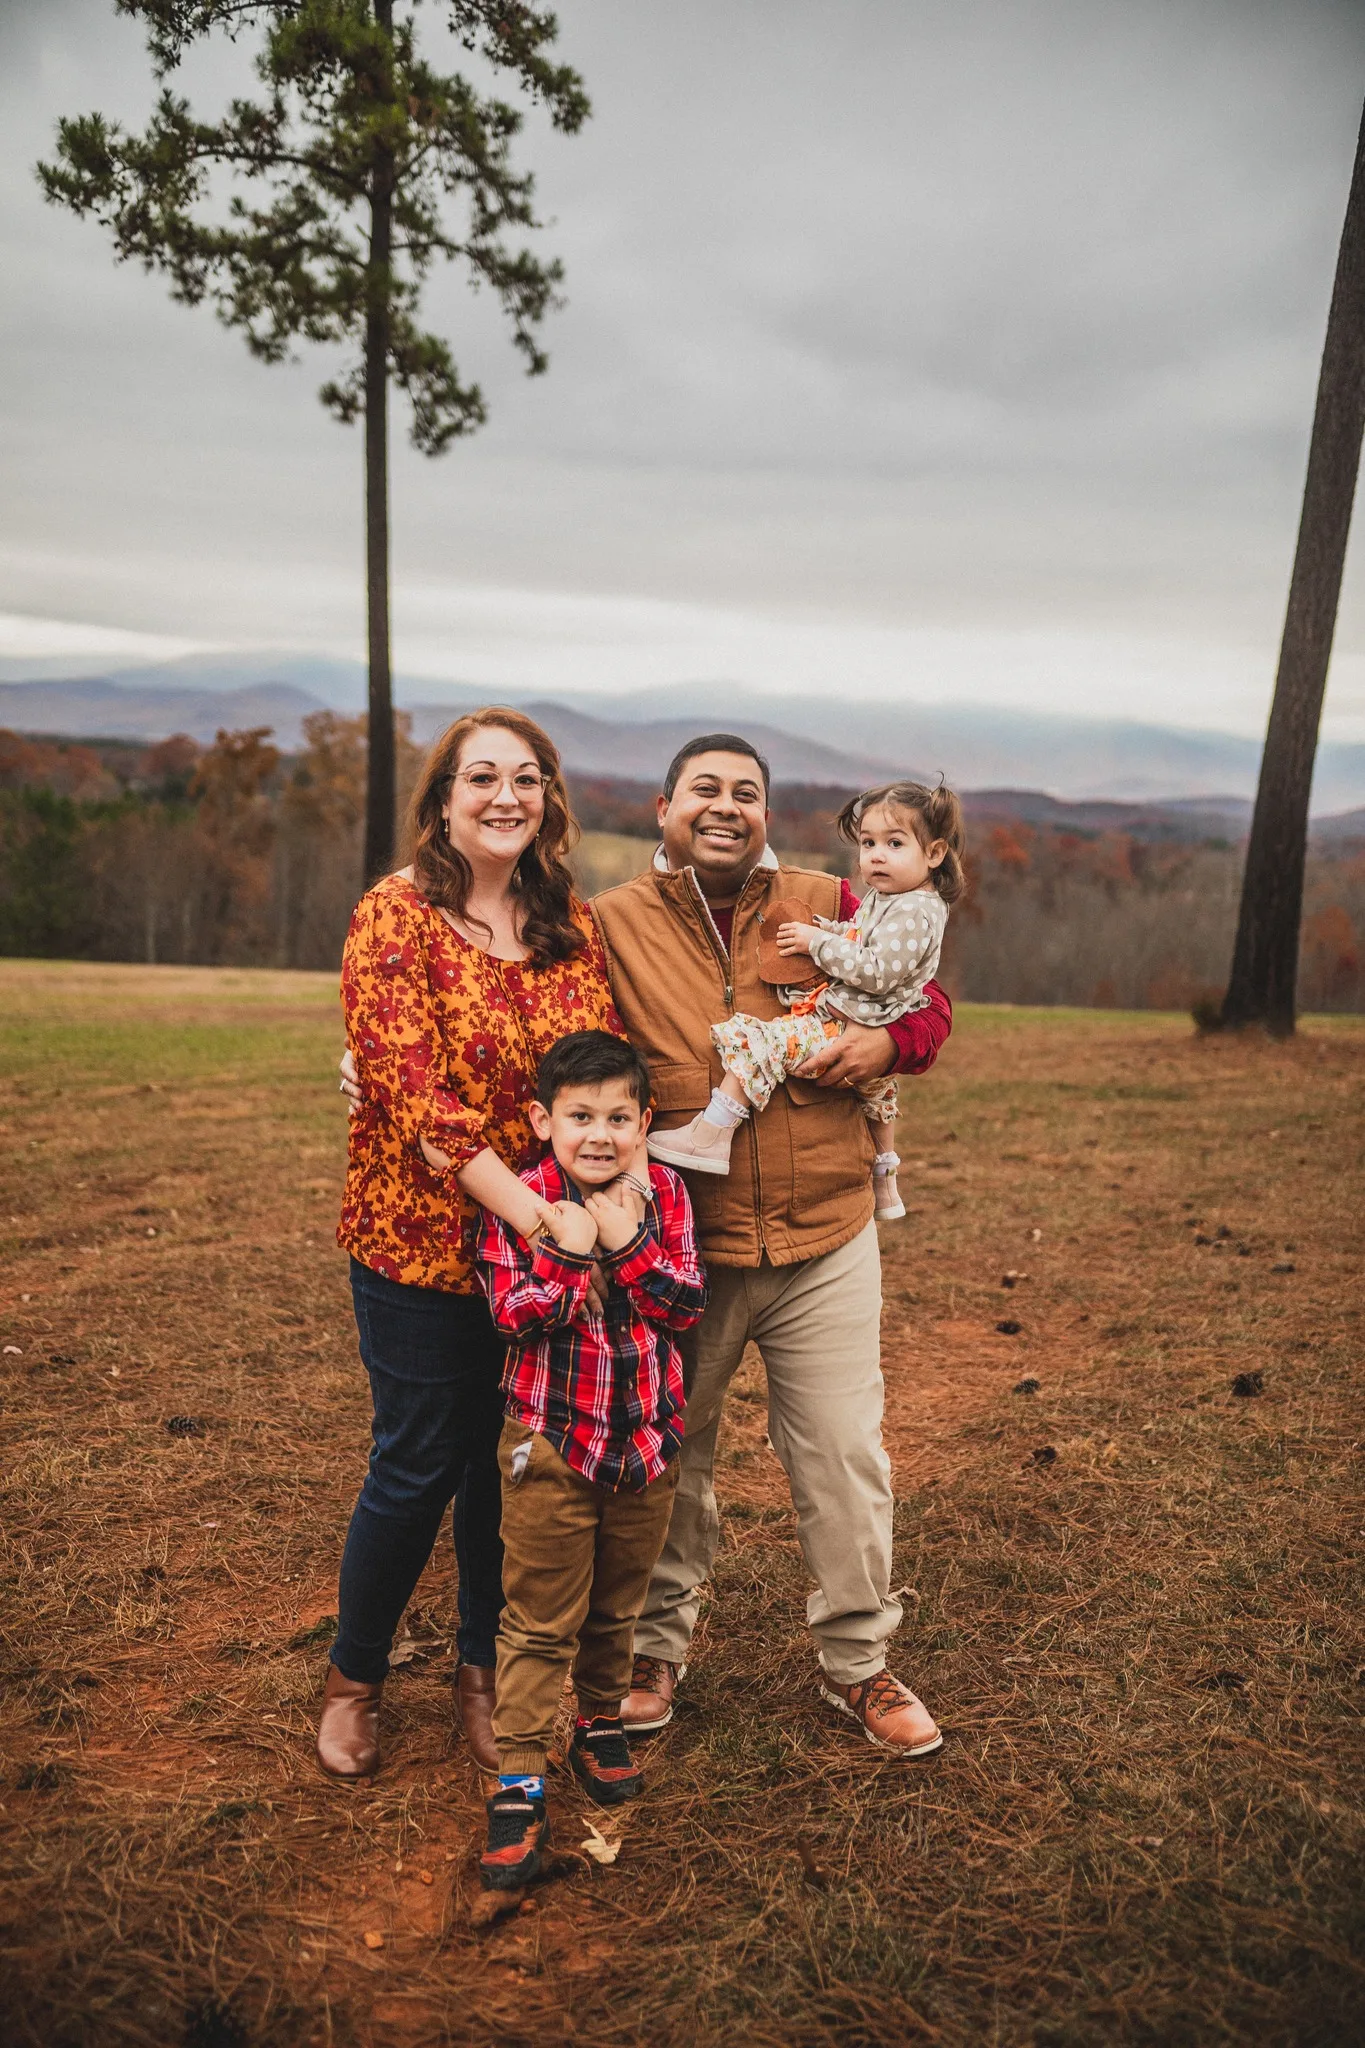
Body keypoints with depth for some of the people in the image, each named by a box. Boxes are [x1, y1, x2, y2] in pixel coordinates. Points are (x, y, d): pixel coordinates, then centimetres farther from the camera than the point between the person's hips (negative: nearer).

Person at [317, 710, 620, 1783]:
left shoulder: (573, 923, 5)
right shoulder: (396, 916, -12)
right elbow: (414, 1094, -20)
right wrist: (530, 1209, -27)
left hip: (548, 1240, 5)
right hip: (423, 1240, -4)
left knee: (514, 1460, 15)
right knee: (420, 1469, 8)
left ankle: (483, 1670, 38)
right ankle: (353, 1676, 35)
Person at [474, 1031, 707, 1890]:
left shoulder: (663, 1195, -3)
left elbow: (686, 1306, -9)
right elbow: (512, 1314, -15)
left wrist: (627, 1242, -21)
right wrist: (567, 1254, -28)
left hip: (648, 1436, 3)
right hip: (551, 1438, -3)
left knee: (618, 1606, 21)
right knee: (540, 1620, 4)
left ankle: (602, 1722, 43)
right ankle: (520, 1784, 14)